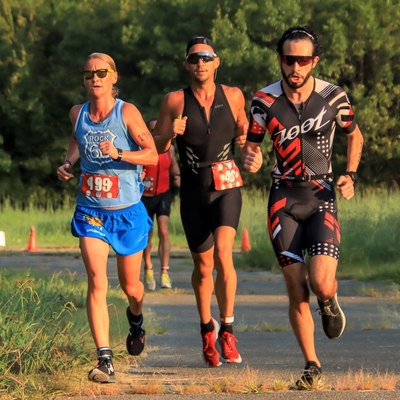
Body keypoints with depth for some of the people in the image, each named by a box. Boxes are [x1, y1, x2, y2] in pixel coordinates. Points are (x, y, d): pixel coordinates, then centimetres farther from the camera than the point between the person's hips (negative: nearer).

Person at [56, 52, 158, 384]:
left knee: (130, 285, 14)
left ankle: (136, 317, 51)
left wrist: (119, 154, -29)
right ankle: (105, 359, -19)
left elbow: (152, 155, -15)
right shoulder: (78, 113, 1)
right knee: (96, 282, -16)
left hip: (128, 212, -2)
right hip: (91, 211, 2)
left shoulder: (127, 113, -11)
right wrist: (68, 162, 6)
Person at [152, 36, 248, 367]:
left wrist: (244, 139, -2)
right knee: (203, 265, 7)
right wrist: (171, 134, -16)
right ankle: (207, 329, 30)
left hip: (227, 185, -1)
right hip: (193, 190, 1)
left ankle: (227, 330, -8)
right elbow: (156, 148, 4)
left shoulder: (233, 96, 3)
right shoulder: (175, 101, 0)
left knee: (223, 254, -21)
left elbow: (244, 127, 20)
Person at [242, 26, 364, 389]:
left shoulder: (333, 97, -5)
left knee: (321, 283, -18)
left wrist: (350, 175, -1)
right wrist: (251, 158, -15)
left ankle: (329, 302, 20)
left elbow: (354, 135, 13)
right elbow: (251, 143, 8)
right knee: (297, 290, -3)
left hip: (321, 196, -1)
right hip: (284, 198, 1)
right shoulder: (264, 101, -4)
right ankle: (312, 366, 12)